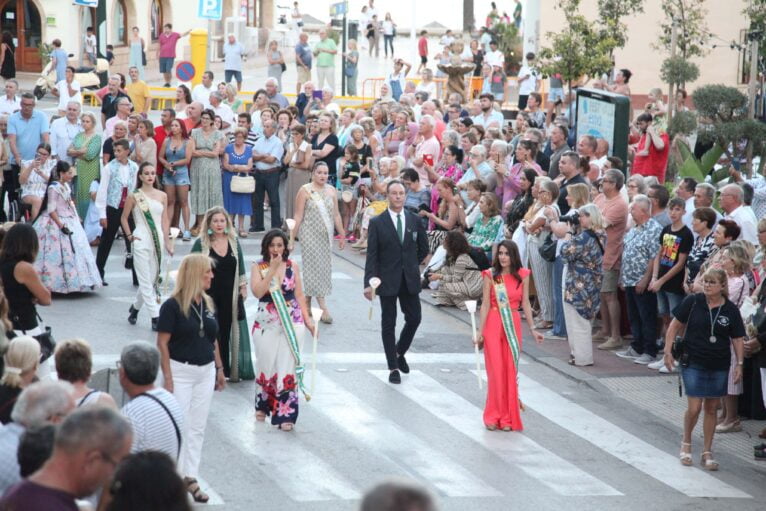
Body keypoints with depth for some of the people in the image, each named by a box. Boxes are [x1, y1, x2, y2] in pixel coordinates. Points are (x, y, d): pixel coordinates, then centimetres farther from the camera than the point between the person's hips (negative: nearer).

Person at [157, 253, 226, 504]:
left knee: (197, 427, 8)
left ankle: (190, 477, 12)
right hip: (181, 371, -6)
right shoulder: (173, 306, -12)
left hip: (205, 371, 6)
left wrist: (219, 368, 15)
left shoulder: (208, 304, 7)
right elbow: (162, 343, -13)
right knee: (180, 425, -4)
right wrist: (167, 377, -16)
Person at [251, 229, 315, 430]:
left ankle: (285, 414, -5)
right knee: (266, 365, 9)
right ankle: (263, 406, 32)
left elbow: (299, 295, 9)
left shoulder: (292, 266, 4)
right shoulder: (259, 267, -1)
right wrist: (272, 269, -17)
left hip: (292, 322, 0)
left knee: (288, 366, -5)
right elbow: (257, 292, -16)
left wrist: (307, 319, 5)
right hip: (266, 323, 0)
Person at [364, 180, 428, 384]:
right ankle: (393, 367, 9)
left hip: (410, 280, 3)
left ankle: (399, 352, 30)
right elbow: (371, 255, -8)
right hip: (387, 281, -3)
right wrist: (369, 283, -15)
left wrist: (411, 266, 9)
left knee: (414, 318, 4)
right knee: (388, 323, 2)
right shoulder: (377, 223, -5)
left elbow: (423, 248, 16)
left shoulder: (414, 220, 4)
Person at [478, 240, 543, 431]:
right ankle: (494, 416, 10)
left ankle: (508, 417, 11)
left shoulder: (522, 275, 2)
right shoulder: (490, 276, -4)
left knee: (511, 371, 3)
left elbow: (525, 303, 7)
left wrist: (533, 329, 6)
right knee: (495, 371, 0)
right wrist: (480, 332, -6)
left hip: (513, 326, 2)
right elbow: (485, 305, -4)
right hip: (493, 325, -2)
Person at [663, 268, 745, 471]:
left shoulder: (730, 310, -3)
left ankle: (707, 453, 20)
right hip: (693, 364, -2)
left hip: (719, 367, 2)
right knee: (694, 408, -6)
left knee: (711, 409, 9)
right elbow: (675, 325, 0)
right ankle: (686, 443, 20)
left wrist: (739, 364, -3)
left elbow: (737, 339, 4)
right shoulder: (692, 302, -8)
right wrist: (668, 351, -5)